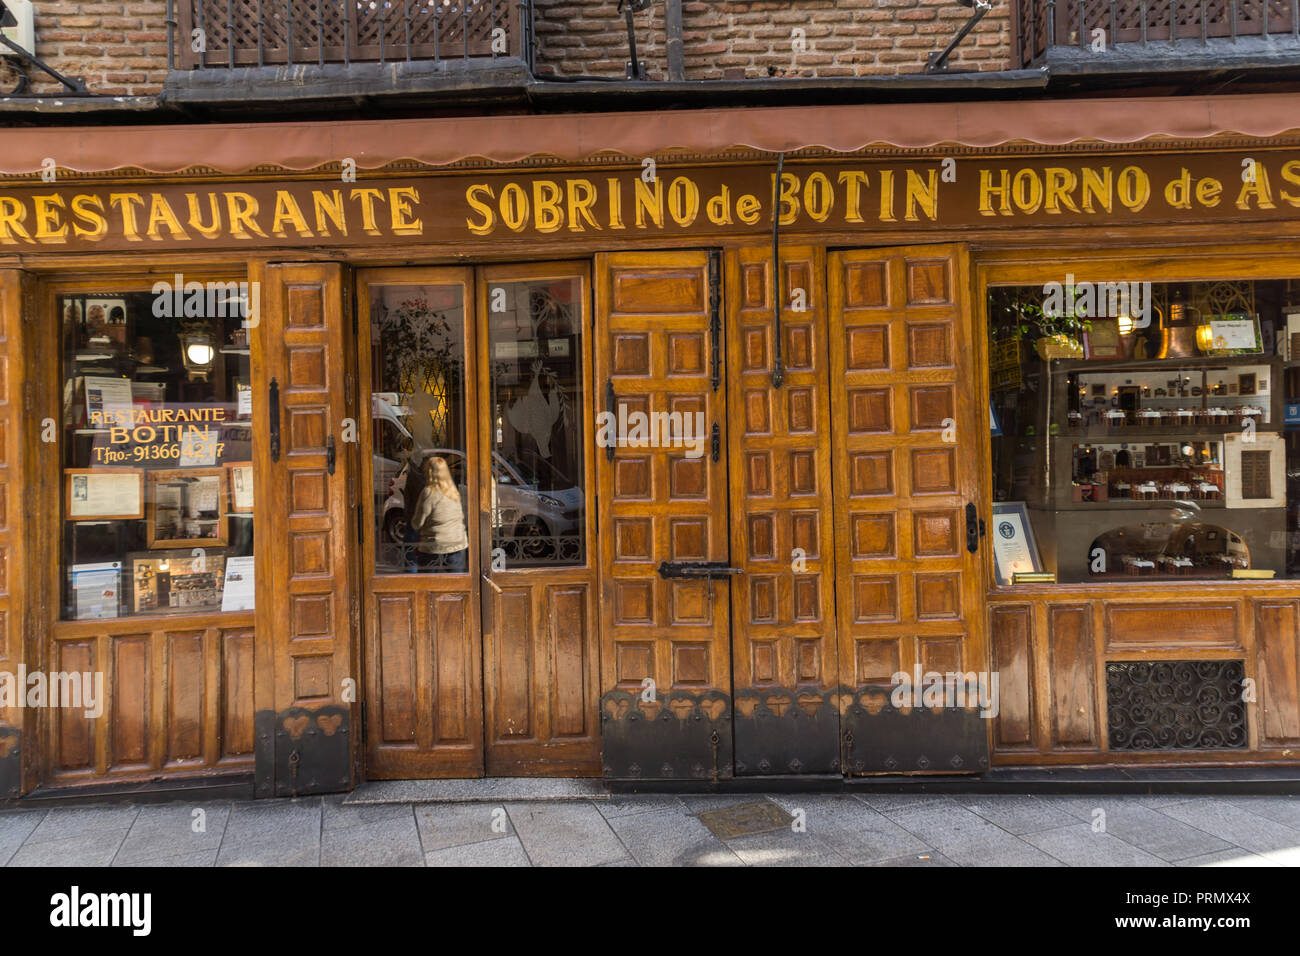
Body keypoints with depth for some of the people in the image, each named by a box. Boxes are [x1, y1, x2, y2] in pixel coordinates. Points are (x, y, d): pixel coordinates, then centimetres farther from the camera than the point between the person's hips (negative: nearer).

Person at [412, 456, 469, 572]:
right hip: (458, 545, 5)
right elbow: (462, 517, 6)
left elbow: (418, 523, -8)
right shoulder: (454, 492, 6)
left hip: (435, 547, -5)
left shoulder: (429, 492, -12)